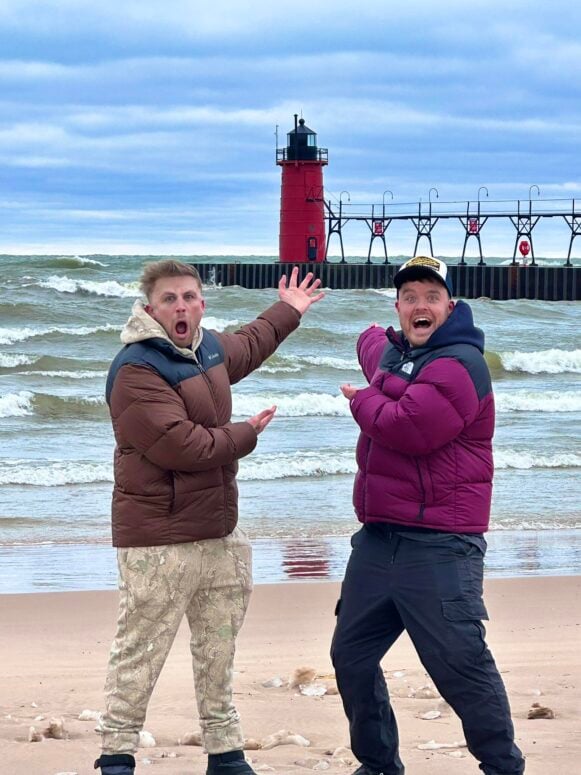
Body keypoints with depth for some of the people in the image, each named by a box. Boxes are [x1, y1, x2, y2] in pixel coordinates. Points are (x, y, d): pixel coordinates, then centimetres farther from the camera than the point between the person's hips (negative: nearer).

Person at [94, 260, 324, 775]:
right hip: (159, 543, -9)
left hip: (219, 534, 9)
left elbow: (246, 348, 39)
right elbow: (184, 446, -25)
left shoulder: (209, 348, 13)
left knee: (218, 654, 13)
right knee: (140, 654, -6)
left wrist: (288, 311, 50)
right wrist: (246, 434, -8)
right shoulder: (136, 372, -18)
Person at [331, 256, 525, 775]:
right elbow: (371, 343, 44)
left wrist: (362, 401, -7)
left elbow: (407, 427, -24)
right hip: (379, 537, 9)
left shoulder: (459, 366, -13)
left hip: (439, 547, -9)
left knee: (461, 665, -11)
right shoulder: (391, 353, 16)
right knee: (352, 657, 13)